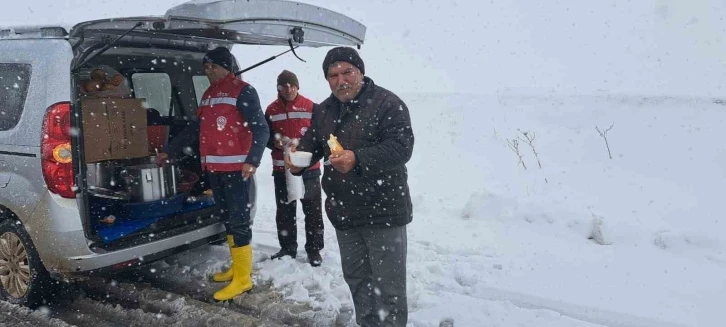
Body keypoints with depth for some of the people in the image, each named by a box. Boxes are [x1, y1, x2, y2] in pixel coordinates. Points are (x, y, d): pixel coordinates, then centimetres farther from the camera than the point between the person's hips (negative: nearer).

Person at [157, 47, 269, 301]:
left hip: (236, 168, -8)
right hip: (213, 168, 8)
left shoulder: (242, 91, -7)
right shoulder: (208, 94, 18)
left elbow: (261, 129, -13)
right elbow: (195, 128, 27)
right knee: (227, 217, 14)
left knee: (239, 220, -6)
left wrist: (252, 161, -24)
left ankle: (243, 278, 0)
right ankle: (237, 266, 25)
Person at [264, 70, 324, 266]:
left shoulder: (311, 108, -3)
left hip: (308, 168, -3)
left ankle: (314, 250, 13)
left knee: (312, 210, 3)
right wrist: (277, 142, -12)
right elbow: (265, 137, 9)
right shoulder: (271, 110, 6)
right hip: (281, 169, 3)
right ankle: (288, 248, 25)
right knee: (284, 211, 11)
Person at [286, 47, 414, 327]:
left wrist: (358, 159, -34)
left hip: (383, 212, -7)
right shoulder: (323, 110, 11)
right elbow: (311, 142, 17)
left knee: (389, 286, 0)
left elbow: (402, 146, -21)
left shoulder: (387, 103, -12)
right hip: (343, 212, 7)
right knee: (356, 279, 20)